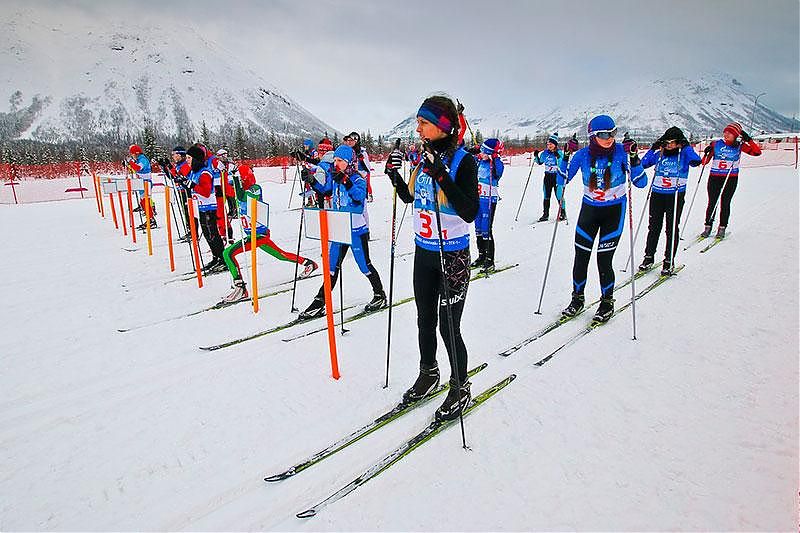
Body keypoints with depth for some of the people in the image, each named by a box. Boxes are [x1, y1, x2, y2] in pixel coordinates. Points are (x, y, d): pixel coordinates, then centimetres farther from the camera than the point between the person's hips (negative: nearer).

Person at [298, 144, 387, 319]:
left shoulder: (358, 179, -12)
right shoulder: (334, 177, 5)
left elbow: (360, 195, -30)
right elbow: (324, 189, 19)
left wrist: (346, 182, -42)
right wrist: (312, 180, 2)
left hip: (357, 229, -6)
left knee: (364, 265, 4)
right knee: (332, 266, 9)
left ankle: (380, 295, 25)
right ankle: (320, 303, 15)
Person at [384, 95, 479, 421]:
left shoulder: (463, 161, -15)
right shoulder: (424, 158, 4)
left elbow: (470, 213, -25)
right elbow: (410, 198, 19)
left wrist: (441, 176, -30)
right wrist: (395, 177, 0)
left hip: (453, 256, -6)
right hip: (423, 252, 7)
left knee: (448, 327, 2)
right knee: (425, 320, 18)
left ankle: (460, 388, 24)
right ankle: (428, 373, 40)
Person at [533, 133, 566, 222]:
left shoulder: (559, 153, -9)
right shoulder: (545, 153, 5)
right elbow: (539, 162, 19)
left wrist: (558, 157, -32)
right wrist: (536, 156, 2)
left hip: (557, 177, -5)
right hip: (547, 177, 5)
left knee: (559, 196, -2)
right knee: (546, 197, 9)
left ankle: (563, 214, 11)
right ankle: (545, 214, 17)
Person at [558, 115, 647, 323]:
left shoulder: (621, 152, -12)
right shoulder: (583, 154, -7)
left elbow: (641, 183, -11)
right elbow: (564, 179, 1)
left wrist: (634, 161, -25)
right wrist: (566, 157, -13)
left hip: (614, 211, -2)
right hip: (589, 210, 2)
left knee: (604, 260, -4)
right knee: (580, 258, 3)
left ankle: (607, 302, 17)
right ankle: (577, 298, 23)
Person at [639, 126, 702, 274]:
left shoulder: (684, 154, -1)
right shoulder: (659, 154, 8)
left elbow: (696, 161, -18)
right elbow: (643, 165, 7)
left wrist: (686, 146, -15)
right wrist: (653, 149, 2)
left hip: (676, 196, -3)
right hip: (657, 195, 3)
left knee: (672, 229, 1)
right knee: (654, 227, 7)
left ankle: (669, 261, 8)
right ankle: (649, 257, 17)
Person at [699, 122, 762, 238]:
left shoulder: (739, 146, 2)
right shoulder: (716, 144, 2)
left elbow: (757, 152, -4)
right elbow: (705, 162, 3)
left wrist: (748, 140, -10)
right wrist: (707, 153, -17)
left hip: (731, 179, 0)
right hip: (714, 177, 1)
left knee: (725, 203, -2)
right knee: (712, 203, -1)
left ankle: (722, 228, 8)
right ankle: (708, 227, 9)